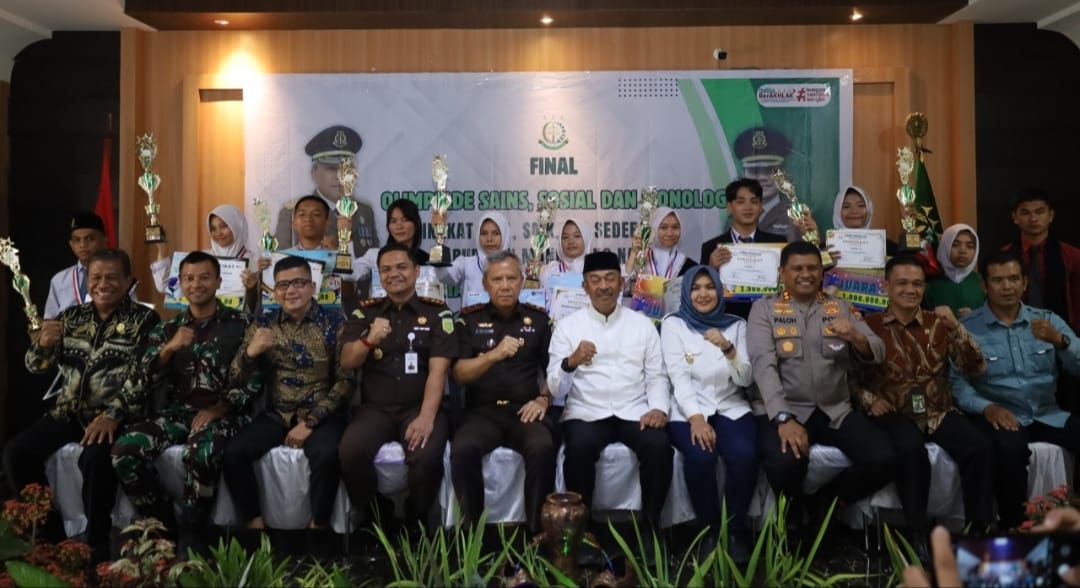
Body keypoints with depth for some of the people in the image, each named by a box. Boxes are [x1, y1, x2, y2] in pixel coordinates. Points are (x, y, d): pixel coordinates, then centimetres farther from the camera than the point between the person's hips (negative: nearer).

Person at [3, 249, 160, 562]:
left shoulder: (144, 319, -4)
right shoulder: (72, 316, 11)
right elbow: (35, 366, 11)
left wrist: (113, 414, -27)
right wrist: (43, 343, -12)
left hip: (114, 415, -5)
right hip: (69, 412, 6)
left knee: (95, 457, -33)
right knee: (16, 452, -13)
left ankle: (97, 541, -14)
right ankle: (46, 530, 3)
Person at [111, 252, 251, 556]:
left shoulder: (239, 323, 5)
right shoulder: (167, 329, 16)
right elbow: (138, 381, 5)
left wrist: (220, 408, -15)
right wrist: (168, 349, -12)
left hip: (222, 413, -4)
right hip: (178, 411, 5)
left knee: (201, 455, -37)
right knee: (124, 450, -23)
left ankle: (191, 535, -13)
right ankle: (164, 525, -4)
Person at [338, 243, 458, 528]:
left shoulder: (437, 312, 4)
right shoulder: (365, 311, 11)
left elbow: (437, 370, -6)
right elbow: (347, 362, 4)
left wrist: (426, 417, -20)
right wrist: (370, 339, -18)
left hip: (419, 407, -2)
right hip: (375, 408, 2)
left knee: (427, 457, -31)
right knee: (351, 451, -29)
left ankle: (417, 521, 0)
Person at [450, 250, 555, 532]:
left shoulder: (538, 318, 11)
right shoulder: (470, 319, 7)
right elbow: (459, 374, -2)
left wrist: (544, 398, -4)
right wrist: (494, 354, -18)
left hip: (524, 410, 1)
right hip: (482, 411, 0)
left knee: (543, 448, -32)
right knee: (463, 450, -32)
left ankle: (538, 530, -16)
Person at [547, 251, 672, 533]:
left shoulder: (642, 324, 12)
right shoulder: (567, 325, 6)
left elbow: (656, 375, 9)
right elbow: (556, 388, -1)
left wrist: (658, 408, -11)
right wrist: (571, 362, -22)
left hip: (635, 412, 2)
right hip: (587, 413, -1)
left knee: (659, 446, -28)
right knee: (579, 448, -33)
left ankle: (651, 524, -7)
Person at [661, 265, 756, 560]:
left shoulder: (736, 325, 10)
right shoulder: (673, 324, 4)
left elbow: (746, 379, 2)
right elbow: (678, 376, -6)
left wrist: (728, 348, -17)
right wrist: (695, 418, -20)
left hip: (731, 408, 2)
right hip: (688, 410, -2)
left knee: (745, 454, -29)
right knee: (700, 457, -32)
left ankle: (736, 530, -6)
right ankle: (710, 530, -9)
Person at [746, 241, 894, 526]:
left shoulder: (840, 307, 13)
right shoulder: (764, 308, 2)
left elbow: (878, 354, 6)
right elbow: (763, 364, -12)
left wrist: (856, 337, -19)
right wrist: (784, 418, -26)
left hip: (836, 410, 4)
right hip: (783, 410, -4)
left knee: (884, 459, -19)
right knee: (784, 464, -33)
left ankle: (823, 503, 6)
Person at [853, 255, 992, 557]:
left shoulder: (938, 324, 12)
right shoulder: (869, 325, 5)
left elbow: (976, 368, 3)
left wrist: (956, 327, -9)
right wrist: (869, 400, -16)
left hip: (938, 412, 3)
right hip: (895, 414, -3)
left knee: (980, 447, -26)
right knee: (911, 448, -35)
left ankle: (978, 529, -9)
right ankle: (918, 531, -19)